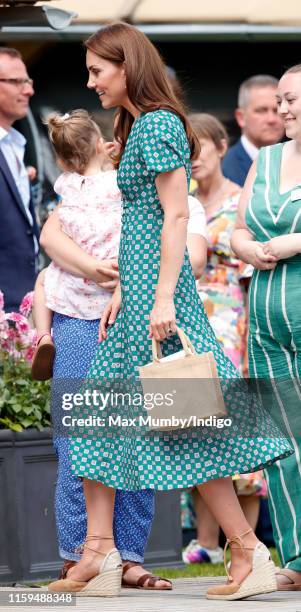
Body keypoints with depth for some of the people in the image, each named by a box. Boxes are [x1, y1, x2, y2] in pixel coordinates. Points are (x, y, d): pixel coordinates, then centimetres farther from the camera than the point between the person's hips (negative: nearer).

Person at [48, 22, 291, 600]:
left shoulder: (159, 125, -12)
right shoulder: (137, 126, 17)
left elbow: (175, 215, -18)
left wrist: (163, 298, -22)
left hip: (156, 292, -10)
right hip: (139, 291, 10)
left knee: (186, 428, -8)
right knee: (100, 416, 9)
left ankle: (250, 554, -5)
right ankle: (100, 557, 10)